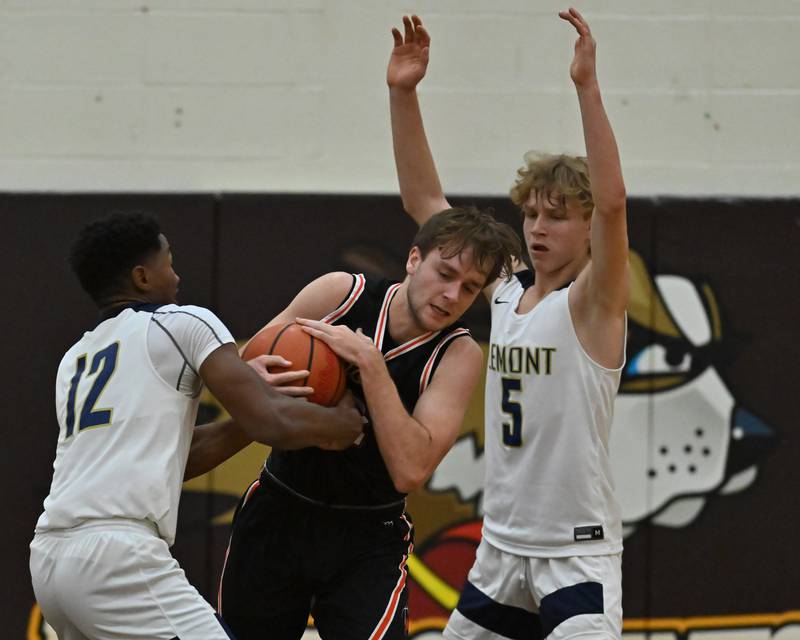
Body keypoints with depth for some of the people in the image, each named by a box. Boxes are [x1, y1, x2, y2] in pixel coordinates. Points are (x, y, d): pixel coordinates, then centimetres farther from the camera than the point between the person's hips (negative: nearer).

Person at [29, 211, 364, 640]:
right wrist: (340, 423, 16)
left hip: (48, 556, 8)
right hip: (115, 555, -8)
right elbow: (273, 425, -2)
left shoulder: (74, 361, 25)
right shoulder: (182, 324, 4)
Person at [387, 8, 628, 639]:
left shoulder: (593, 302, -10)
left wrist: (588, 87, -36)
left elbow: (611, 202, -28)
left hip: (578, 552, -7)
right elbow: (424, 201, 9)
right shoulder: (505, 291, 7)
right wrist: (404, 95, -1)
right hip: (502, 547, 7)